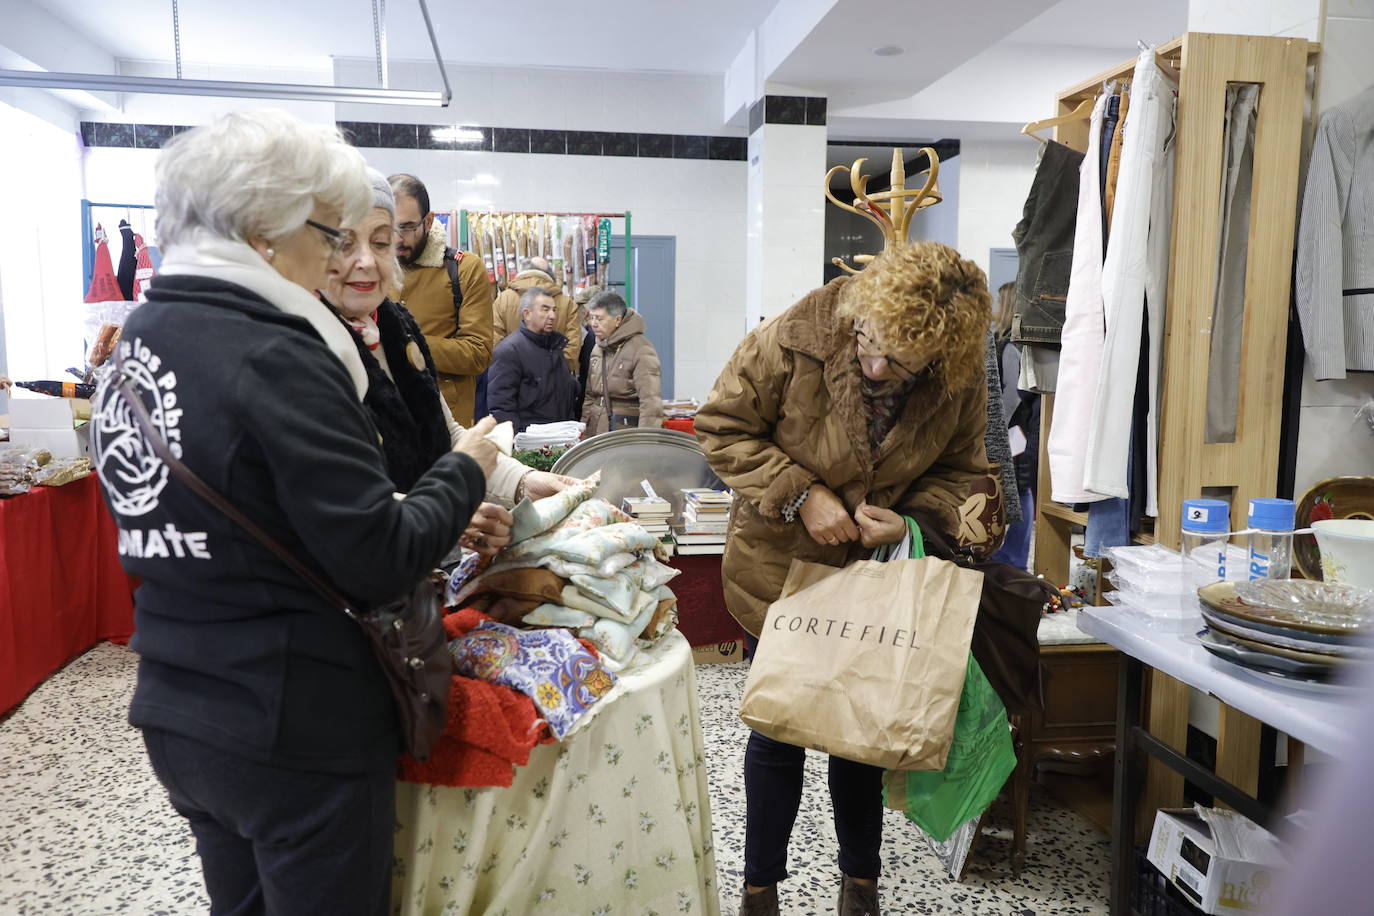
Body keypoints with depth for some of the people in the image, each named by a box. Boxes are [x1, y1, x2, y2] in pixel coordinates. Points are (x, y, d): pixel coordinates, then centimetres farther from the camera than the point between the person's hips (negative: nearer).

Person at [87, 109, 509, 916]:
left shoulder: (143, 337, 6)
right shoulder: (274, 360, -23)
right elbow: (379, 567, -22)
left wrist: (439, 518, 7)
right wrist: (466, 472, -5)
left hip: (177, 717, 8)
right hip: (298, 735, -8)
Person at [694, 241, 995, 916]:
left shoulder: (960, 379, -13)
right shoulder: (792, 342, -23)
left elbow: (960, 469, 2)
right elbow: (721, 429, -15)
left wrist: (915, 519, -19)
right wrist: (801, 494, -25)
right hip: (780, 571, -2)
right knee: (776, 729, 8)